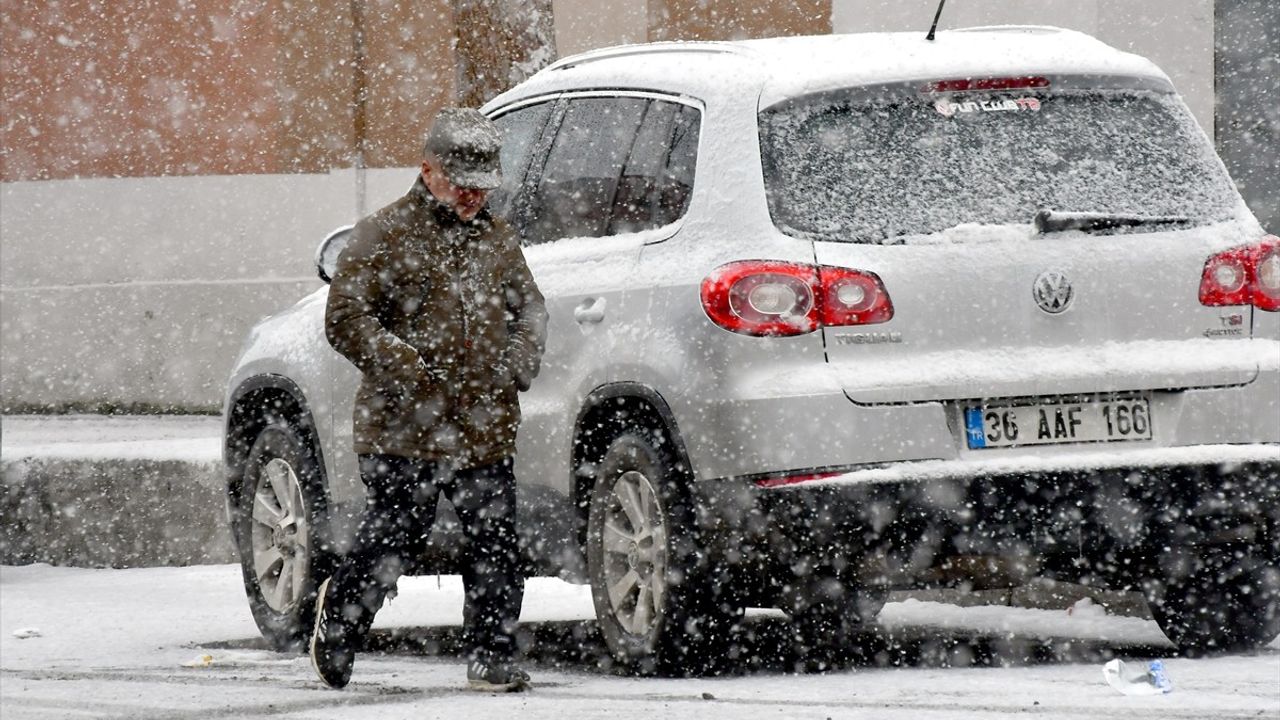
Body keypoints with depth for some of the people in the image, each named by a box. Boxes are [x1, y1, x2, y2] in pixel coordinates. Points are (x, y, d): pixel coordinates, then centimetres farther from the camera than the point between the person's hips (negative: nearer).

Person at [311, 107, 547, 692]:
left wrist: (520, 363, 8)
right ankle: (339, 612, 24)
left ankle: (493, 656, 9)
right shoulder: (385, 235, -3)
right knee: (392, 543, -2)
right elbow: (345, 319, -8)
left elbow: (529, 308, 28)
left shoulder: (498, 240, 17)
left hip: (486, 430, 5)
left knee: (495, 549, 1)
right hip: (404, 430, -5)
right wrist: (405, 369, -17)